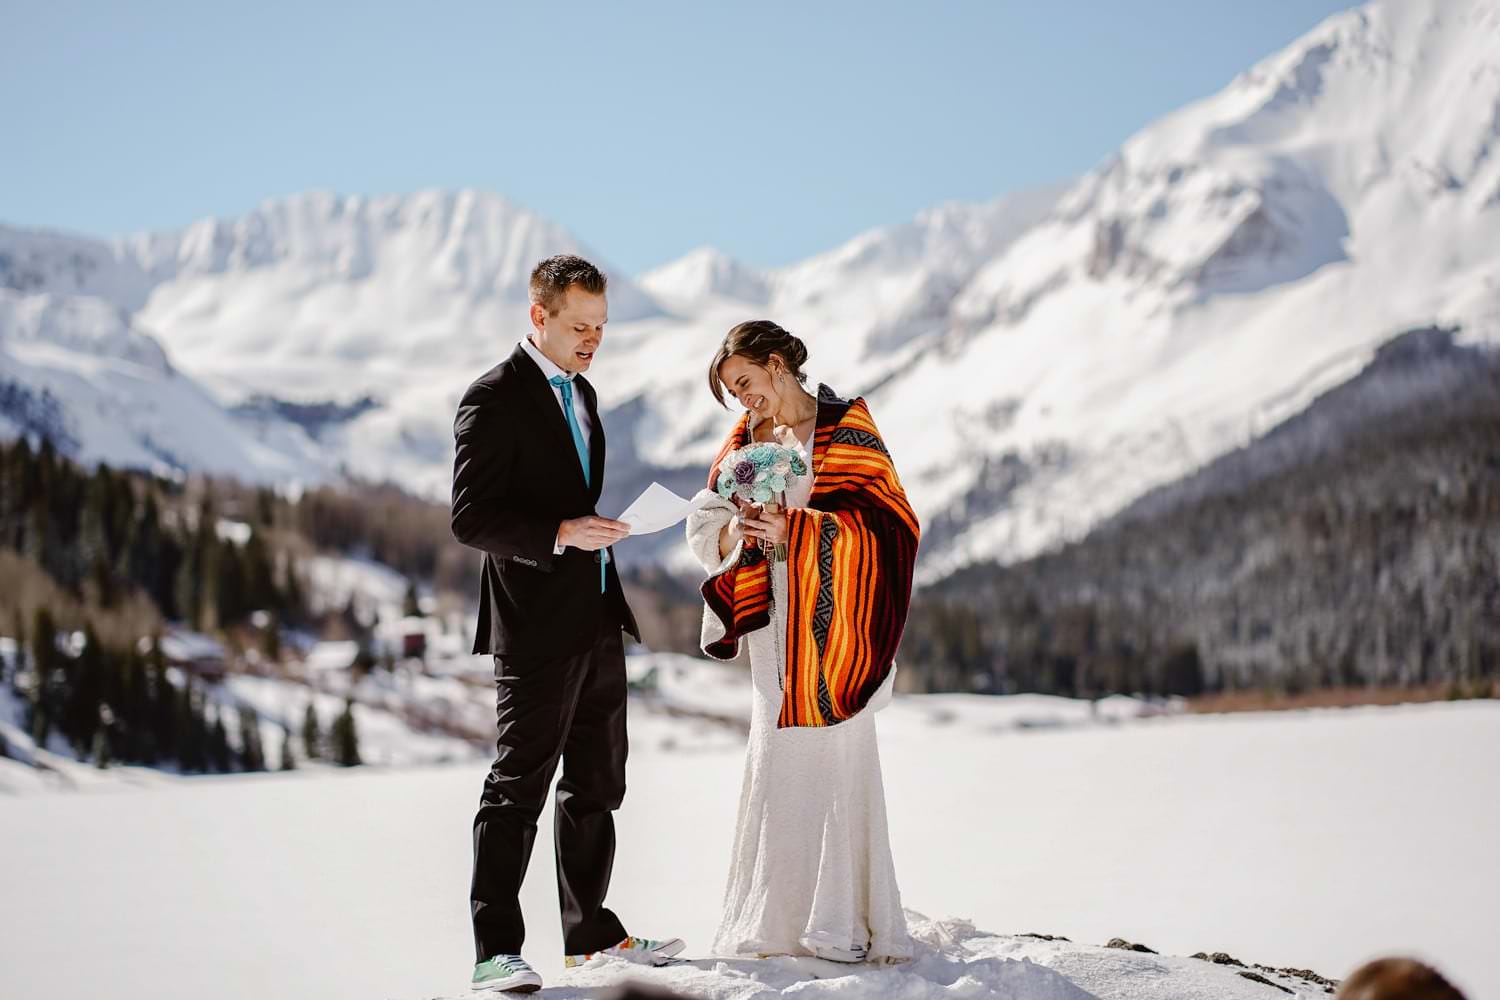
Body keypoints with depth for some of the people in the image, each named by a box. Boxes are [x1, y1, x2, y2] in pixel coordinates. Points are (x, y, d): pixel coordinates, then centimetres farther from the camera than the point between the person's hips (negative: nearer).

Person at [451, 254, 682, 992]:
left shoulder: (580, 392, 15)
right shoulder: (494, 399, -12)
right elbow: (471, 517, -18)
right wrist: (560, 534, -28)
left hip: (597, 620, 9)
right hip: (537, 627, -9)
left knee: (596, 784, 15)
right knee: (519, 786, -5)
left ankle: (591, 933, 25)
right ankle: (495, 951, 1)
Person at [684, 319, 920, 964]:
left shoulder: (844, 430, -4)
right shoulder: (746, 439, 12)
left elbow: (882, 518, -12)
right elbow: (704, 527, 11)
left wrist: (791, 529, -19)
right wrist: (735, 532, -12)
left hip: (831, 624, -5)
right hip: (775, 623, 5)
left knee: (836, 761, -7)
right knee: (775, 761, 3)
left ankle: (845, 921, -2)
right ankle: (779, 919, 10)